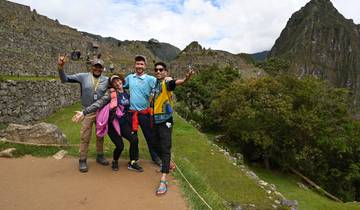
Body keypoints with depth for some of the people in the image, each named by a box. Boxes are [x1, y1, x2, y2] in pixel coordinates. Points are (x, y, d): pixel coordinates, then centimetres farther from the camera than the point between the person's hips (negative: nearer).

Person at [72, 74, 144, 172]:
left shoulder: (127, 94, 5)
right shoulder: (111, 93, -10)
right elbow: (98, 104, -17)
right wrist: (84, 112, -25)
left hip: (123, 123, 4)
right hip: (112, 124, -4)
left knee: (134, 140, -12)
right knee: (120, 145, -11)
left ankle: (132, 163, 9)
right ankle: (115, 162, 24)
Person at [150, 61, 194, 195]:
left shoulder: (166, 84, -10)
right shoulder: (154, 85, 11)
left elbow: (177, 82, -34)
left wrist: (186, 78, -54)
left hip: (165, 121, -7)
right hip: (155, 121, 8)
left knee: (165, 148, -9)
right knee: (156, 146, 18)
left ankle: (163, 181, -9)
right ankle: (167, 164, 42)